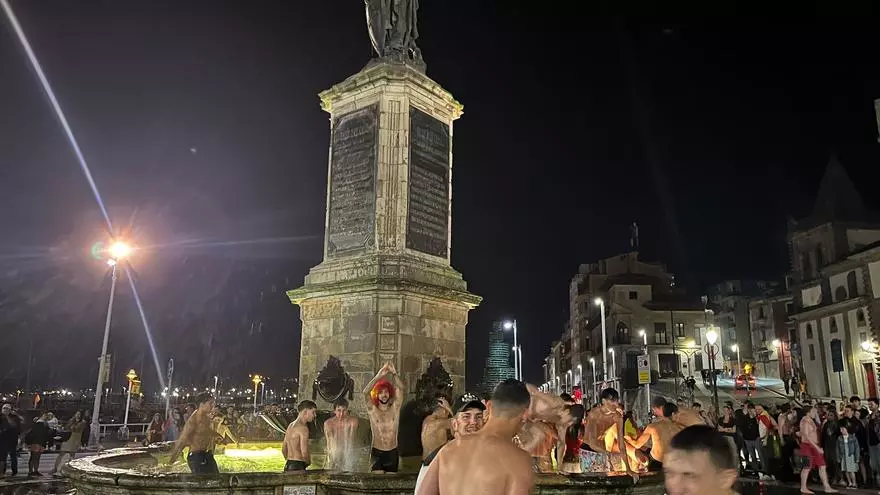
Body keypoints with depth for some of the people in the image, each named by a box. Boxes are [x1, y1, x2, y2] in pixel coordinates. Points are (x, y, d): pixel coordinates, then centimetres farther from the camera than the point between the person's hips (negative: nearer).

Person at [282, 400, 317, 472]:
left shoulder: (291, 425, 15)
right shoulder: (303, 428, -13)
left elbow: (284, 449, 22)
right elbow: (304, 453, -19)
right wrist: (308, 462, 0)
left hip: (288, 466, 9)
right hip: (298, 467, -9)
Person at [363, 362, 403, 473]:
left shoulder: (395, 409, 0)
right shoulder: (372, 410, -3)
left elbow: (400, 388, -13)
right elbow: (365, 392, -19)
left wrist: (394, 373, -28)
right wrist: (379, 375, -29)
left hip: (393, 453, 2)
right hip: (377, 453, -1)